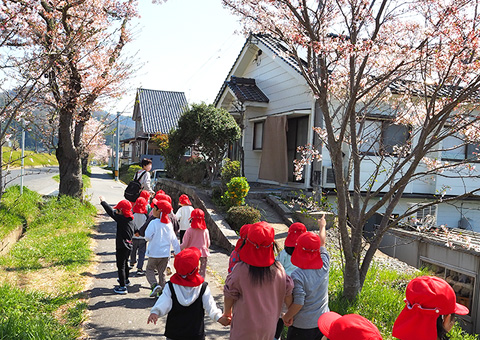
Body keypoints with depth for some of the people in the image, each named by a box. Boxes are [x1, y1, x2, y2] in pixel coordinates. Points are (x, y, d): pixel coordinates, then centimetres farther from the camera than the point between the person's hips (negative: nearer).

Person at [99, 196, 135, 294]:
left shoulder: (122, 219, -19)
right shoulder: (131, 219, 4)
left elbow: (111, 212, -17)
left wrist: (103, 202, -7)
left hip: (122, 247, -9)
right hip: (128, 246, 9)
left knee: (121, 266, -1)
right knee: (125, 263, 27)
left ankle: (123, 287, 2)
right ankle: (126, 280, 46)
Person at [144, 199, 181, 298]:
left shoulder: (154, 223, -14)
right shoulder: (169, 224, 4)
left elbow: (148, 237, -20)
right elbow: (174, 241, 8)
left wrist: (148, 239, 4)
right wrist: (178, 253, 15)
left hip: (154, 253, -5)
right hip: (166, 254, 5)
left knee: (150, 269, 11)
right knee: (161, 272, 15)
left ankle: (154, 285, -10)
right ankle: (161, 291, 18)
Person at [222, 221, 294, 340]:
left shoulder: (240, 270, -24)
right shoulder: (278, 269, -14)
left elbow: (230, 296, -11)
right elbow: (287, 294, -3)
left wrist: (227, 312, 9)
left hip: (245, 327, -3)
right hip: (269, 325, 3)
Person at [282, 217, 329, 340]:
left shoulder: (297, 275, -26)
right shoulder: (324, 265, -10)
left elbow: (298, 303, -23)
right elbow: (322, 243, 7)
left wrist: (286, 316, -5)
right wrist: (322, 226, 25)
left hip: (302, 325, -5)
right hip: (323, 321, 5)